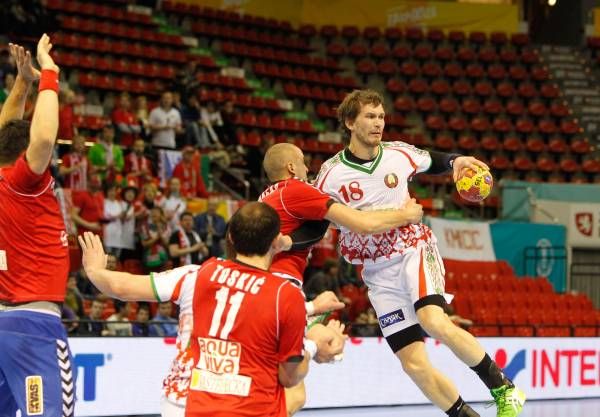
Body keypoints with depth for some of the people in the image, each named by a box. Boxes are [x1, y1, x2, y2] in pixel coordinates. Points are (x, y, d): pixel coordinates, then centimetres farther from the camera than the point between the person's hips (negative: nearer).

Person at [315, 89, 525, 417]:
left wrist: (456, 161, -1)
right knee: (414, 364, -6)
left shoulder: (398, 154, -2)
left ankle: (503, 390, -18)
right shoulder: (330, 175, -6)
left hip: (415, 251, -1)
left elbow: (432, 162, 18)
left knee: (434, 322, -30)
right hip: (379, 275, 1)